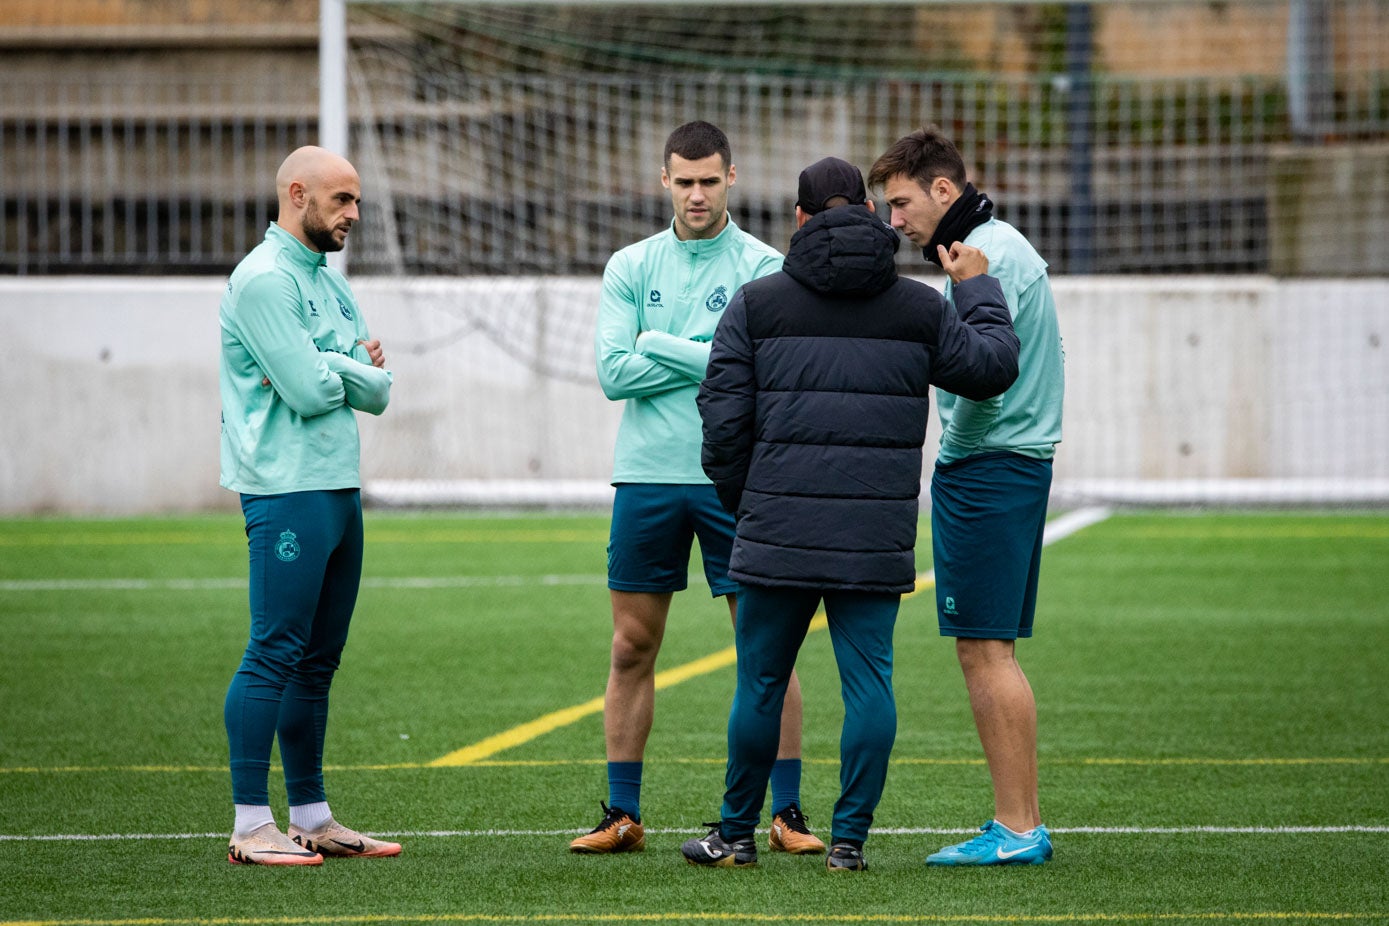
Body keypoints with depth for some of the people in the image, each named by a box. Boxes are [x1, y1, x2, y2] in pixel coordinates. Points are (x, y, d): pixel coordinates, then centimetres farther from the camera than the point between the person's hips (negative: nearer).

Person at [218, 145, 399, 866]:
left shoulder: (331, 281, 19)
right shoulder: (264, 279, -11)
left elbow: (377, 391, 11)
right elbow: (308, 390, -18)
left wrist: (328, 368, -7)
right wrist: (350, 368, 2)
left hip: (340, 487, 9)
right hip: (288, 489, -9)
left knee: (318, 661, 11)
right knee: (275, 654, -10)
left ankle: (311, 817, 17)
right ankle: (251, 826, -9)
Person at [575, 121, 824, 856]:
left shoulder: (761, 266, -1)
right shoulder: (631, 267, 7)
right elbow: (613, 373, -3)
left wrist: (660, 347, -8)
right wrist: (710, 359, -8)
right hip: (646, 476, 2)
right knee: (632, 648, 5)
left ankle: (787, 813, 4)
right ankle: (622, 814, 12)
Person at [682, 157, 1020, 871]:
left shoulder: (756, 304, 2)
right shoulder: (916, 308, 5)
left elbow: (724, 419, 0)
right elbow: (992, 367, 16)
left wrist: (739, 501, 15)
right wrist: (978, 290, 29)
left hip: (777, 535, -1)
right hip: (876, 538, 1)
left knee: (761, 684, 7)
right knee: (868, 683, 3)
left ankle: (736, 835, 16)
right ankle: (849, 839, 1)